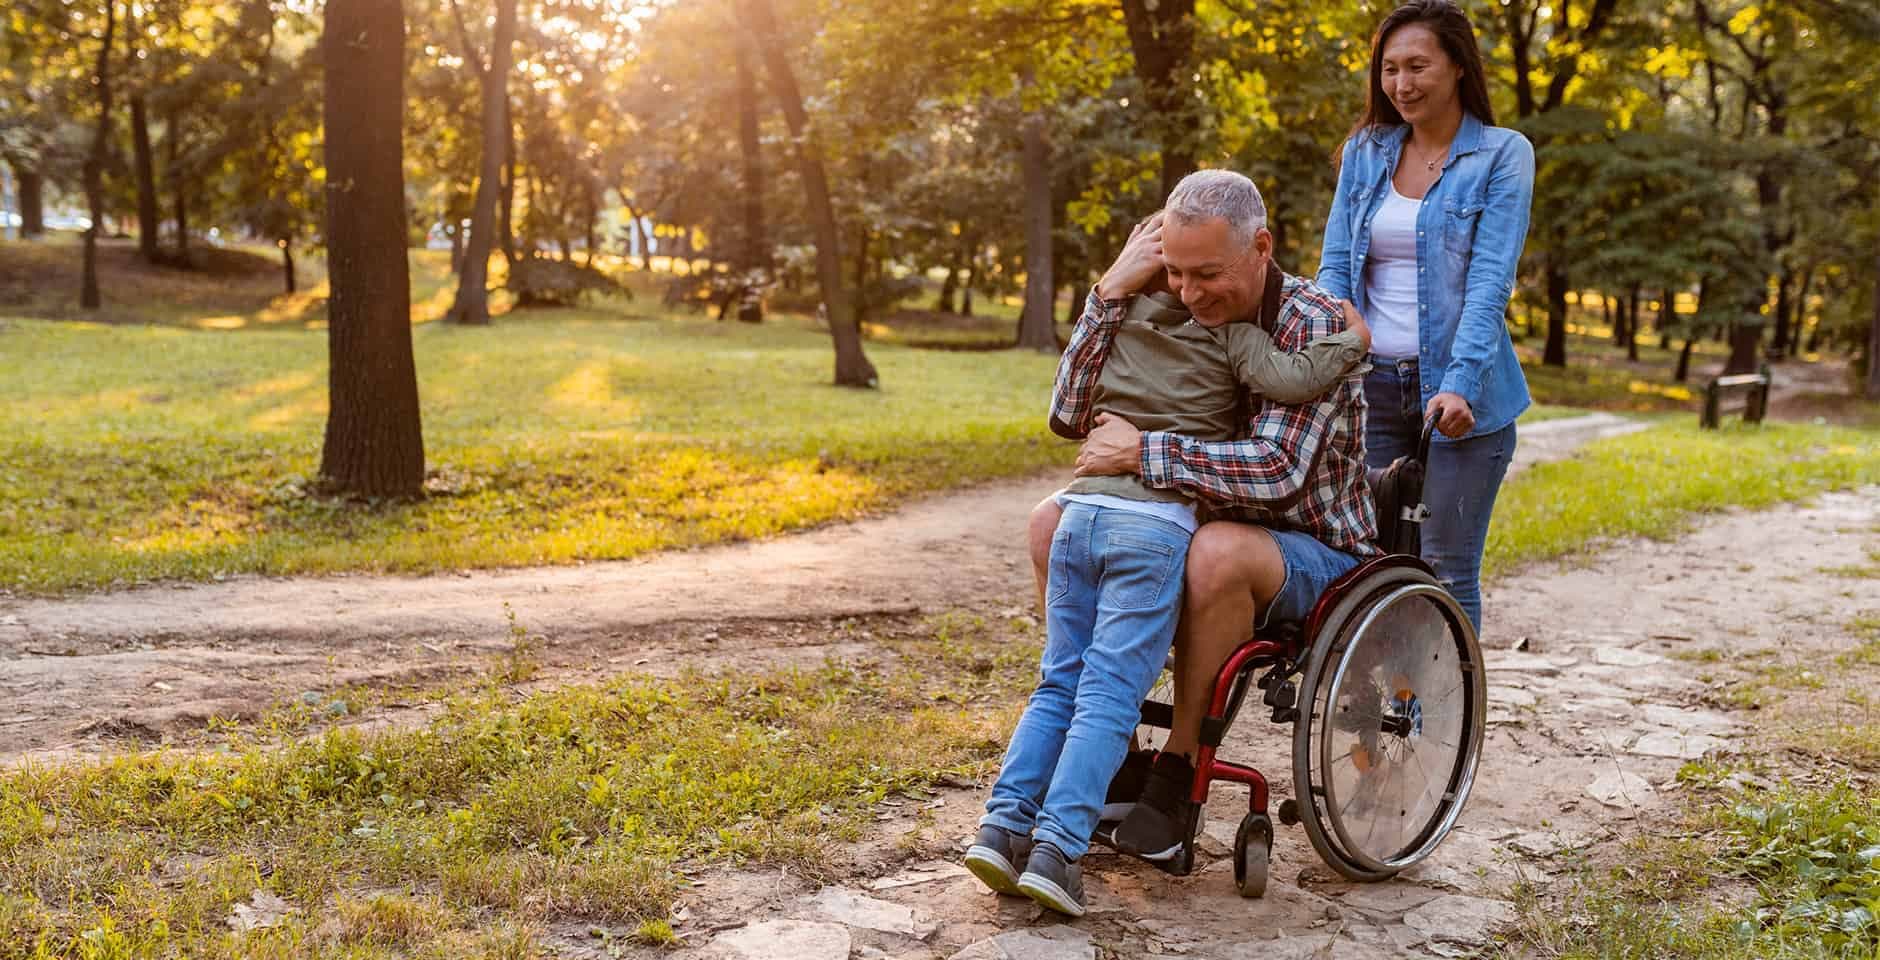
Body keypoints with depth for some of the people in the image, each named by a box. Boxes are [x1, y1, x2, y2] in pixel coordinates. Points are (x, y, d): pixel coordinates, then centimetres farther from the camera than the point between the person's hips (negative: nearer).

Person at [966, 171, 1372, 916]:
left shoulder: (1124, 304, 13)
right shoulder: (1231, 334, -2)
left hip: (1083, 510, 5)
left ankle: (1004, 826, 6)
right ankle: (1057, 850, -8)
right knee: (1109, 696, -3)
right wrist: (1357, 339, 3)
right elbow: (1293, 381, -14)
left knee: (1059, 683, 13)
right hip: (1157, 527, -5)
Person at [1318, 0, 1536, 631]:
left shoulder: (1503, 154, -2)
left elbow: (1490, 279, -11)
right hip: (1370, 384, 4)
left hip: (1461, 393, -3)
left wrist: (1459, 384, -23)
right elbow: (1335, 268, 5)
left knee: (1446, 571, -2)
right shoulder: (1365, 151, 10)